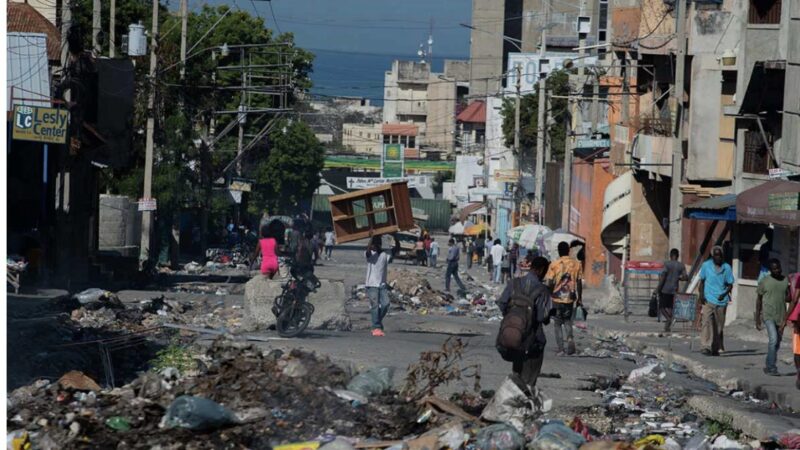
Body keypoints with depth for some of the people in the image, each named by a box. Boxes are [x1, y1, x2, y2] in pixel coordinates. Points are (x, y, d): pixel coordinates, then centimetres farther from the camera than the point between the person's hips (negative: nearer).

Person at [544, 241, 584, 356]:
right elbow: (579, 282, 3)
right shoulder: (576, 264, 0)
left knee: (558, 323, 10)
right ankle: (570, 338, -5)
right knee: (567, 320, 22)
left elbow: (548, 283, -10)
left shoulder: (555, 264, -9)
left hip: (558, 298, -3)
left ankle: (561, 350, 5)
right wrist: (579, 299, 12)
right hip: (570, 298, 3)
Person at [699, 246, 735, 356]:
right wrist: (701, 295, -3)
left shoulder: (726, 267, 5)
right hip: (708, 300, -2)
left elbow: (730, 284, 7)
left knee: (719, 326, 8)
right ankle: (706, 347, -23)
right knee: (707, 322, -17)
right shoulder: (706, 266, 3)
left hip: (721, 301, 2)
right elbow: (702, 281, 10)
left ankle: (716, 348, 19)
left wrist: (724, 294, -12)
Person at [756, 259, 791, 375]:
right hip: (768, 316, -4)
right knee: (773, 339, -19)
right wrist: (757, 319, 2)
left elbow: (790, 298, 14)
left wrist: (788, 298, -12)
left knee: (777, 343, 9)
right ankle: (772, 367, -16)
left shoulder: (786, 281, 8)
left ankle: (768, 367, 22)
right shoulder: (764, 281, -1)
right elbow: (759, 300, 4)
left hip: (781, 316, 4)